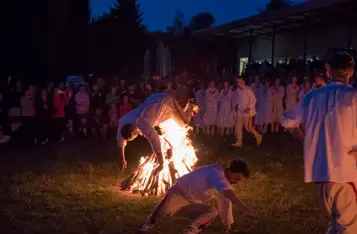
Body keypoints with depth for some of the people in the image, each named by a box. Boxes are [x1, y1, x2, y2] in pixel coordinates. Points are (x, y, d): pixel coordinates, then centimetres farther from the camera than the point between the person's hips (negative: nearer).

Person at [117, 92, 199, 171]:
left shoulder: (143, 126, -43)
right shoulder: (122, 122, -21)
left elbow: (156, 146, -39)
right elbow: (121, 143, -7)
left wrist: (161, 165, -31)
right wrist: (123, 160, -1)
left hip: (166, 101, -6)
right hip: (154, 99, 7)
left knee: (183, 123, 5)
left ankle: (192, 107, 35)